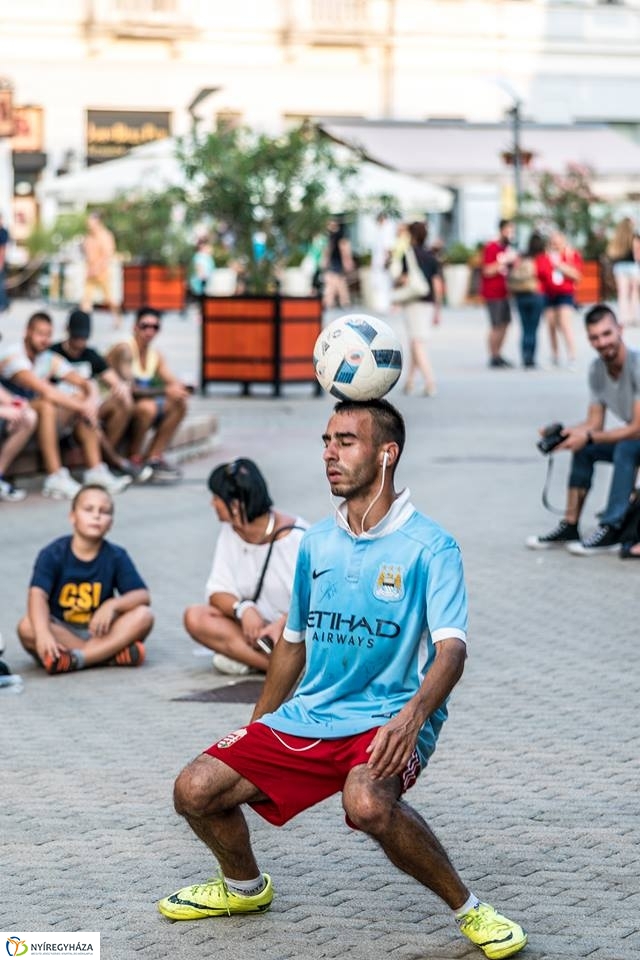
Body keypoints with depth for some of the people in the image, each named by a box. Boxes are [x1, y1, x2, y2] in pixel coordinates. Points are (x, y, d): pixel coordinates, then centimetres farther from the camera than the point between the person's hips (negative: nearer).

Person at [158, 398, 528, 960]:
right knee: (197, 790, -6)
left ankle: (469, 910, -15)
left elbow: (452, 648, -21)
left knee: (367, 803, -38)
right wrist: (255, 731, 24)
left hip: (389, 719, -6)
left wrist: (412, 716, -39)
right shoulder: (317, 543, 10)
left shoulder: (428, 545, -9)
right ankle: (244, 887, 26)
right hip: (308, 717, 6)